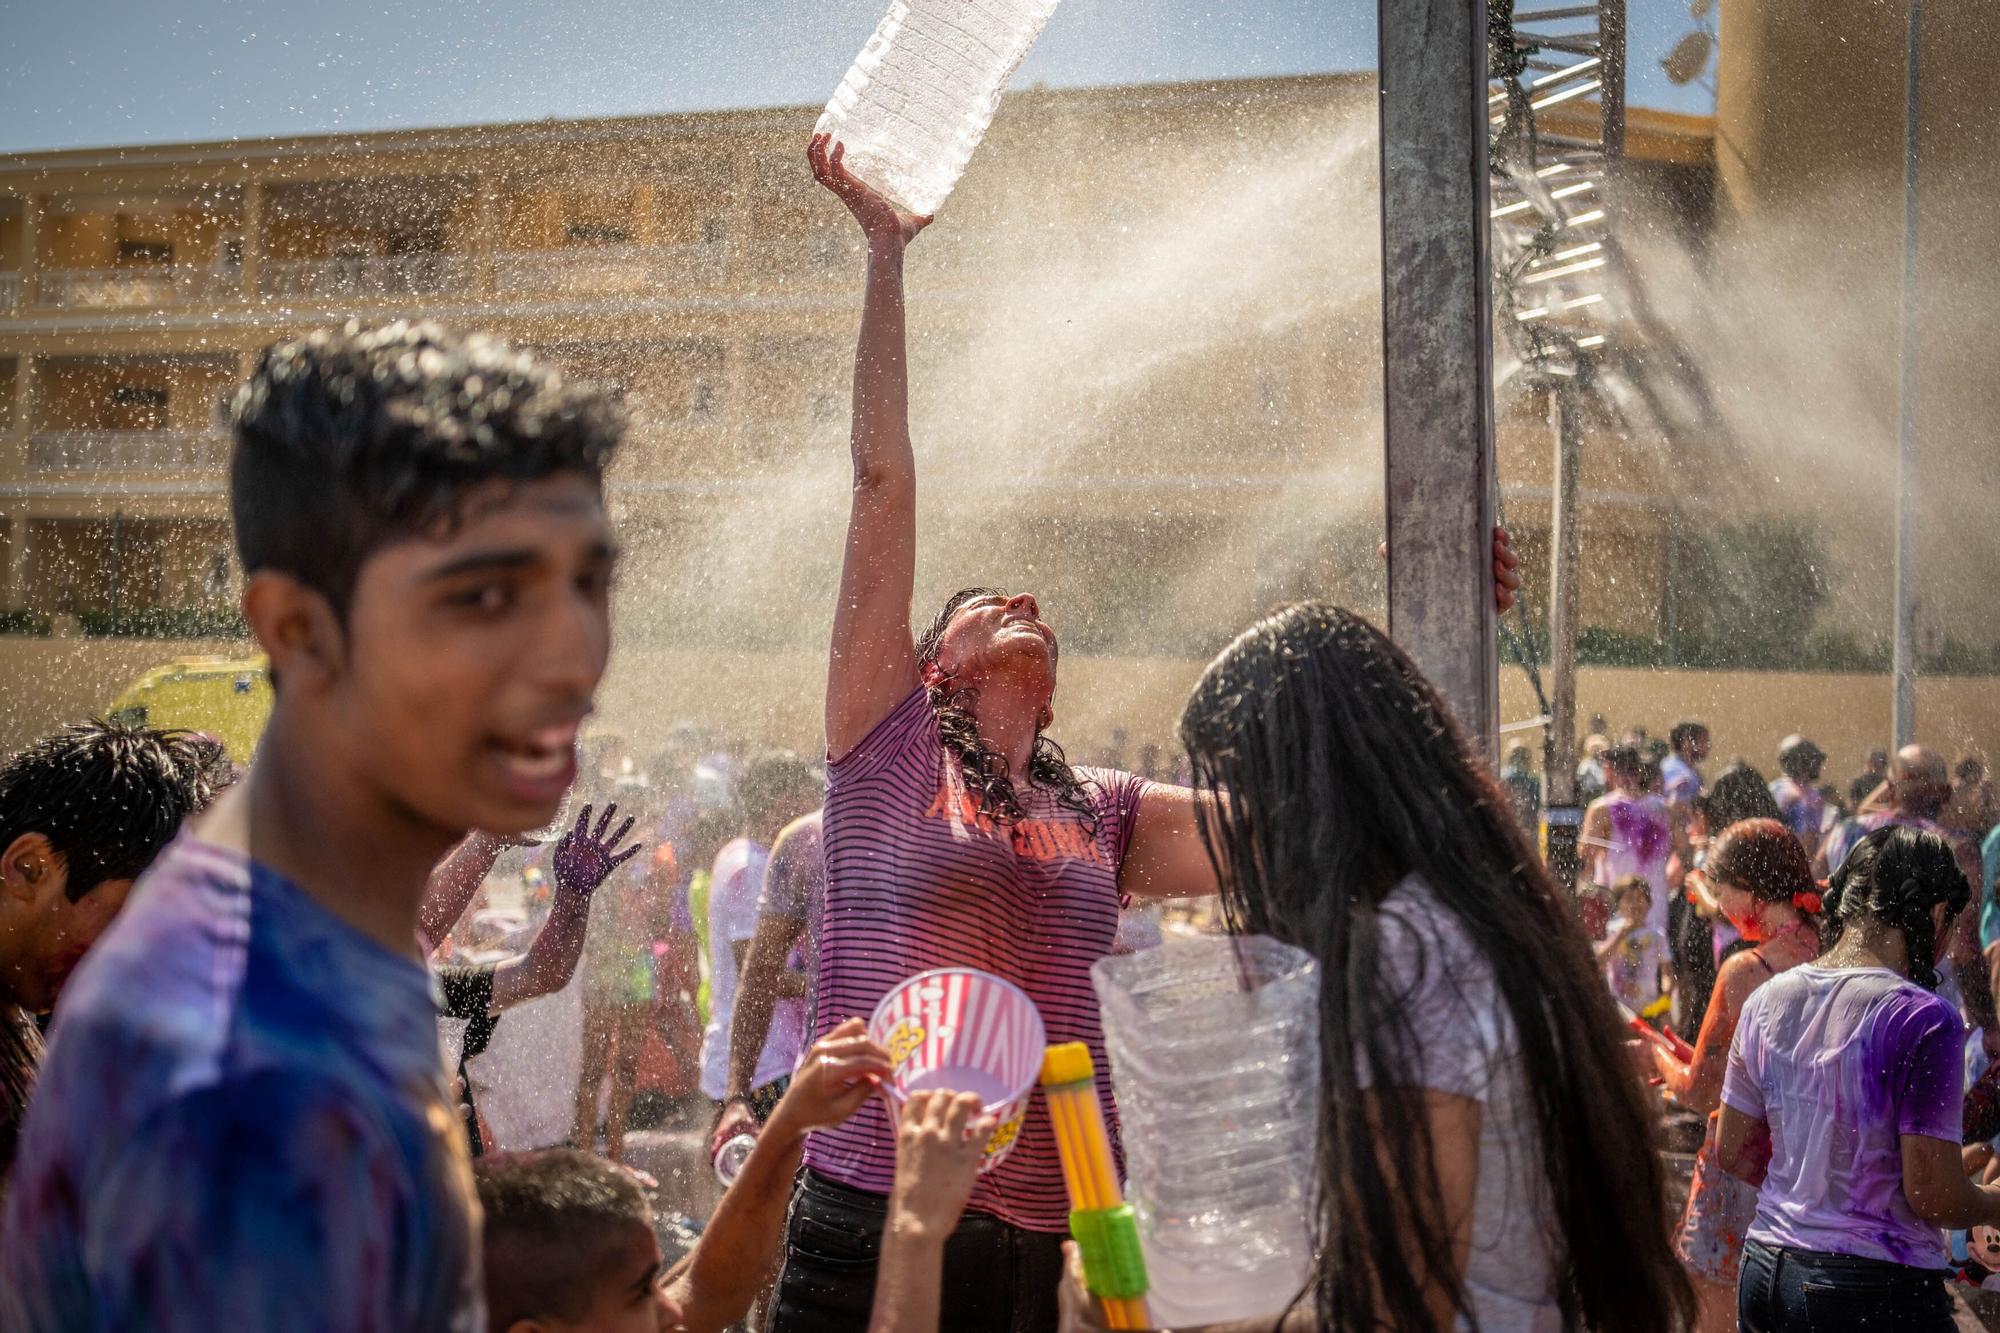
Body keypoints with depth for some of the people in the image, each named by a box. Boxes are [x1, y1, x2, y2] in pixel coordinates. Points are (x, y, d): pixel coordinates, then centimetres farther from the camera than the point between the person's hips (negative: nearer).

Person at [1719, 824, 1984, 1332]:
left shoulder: (1768, 999, 4)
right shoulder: (1922, 1018, -15)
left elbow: (1732, 1151, 11)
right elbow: (1933, 1195, -15)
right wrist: (1991, 1205, 4)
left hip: (1765, 1270, 6)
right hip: (1878, 1289, -6)